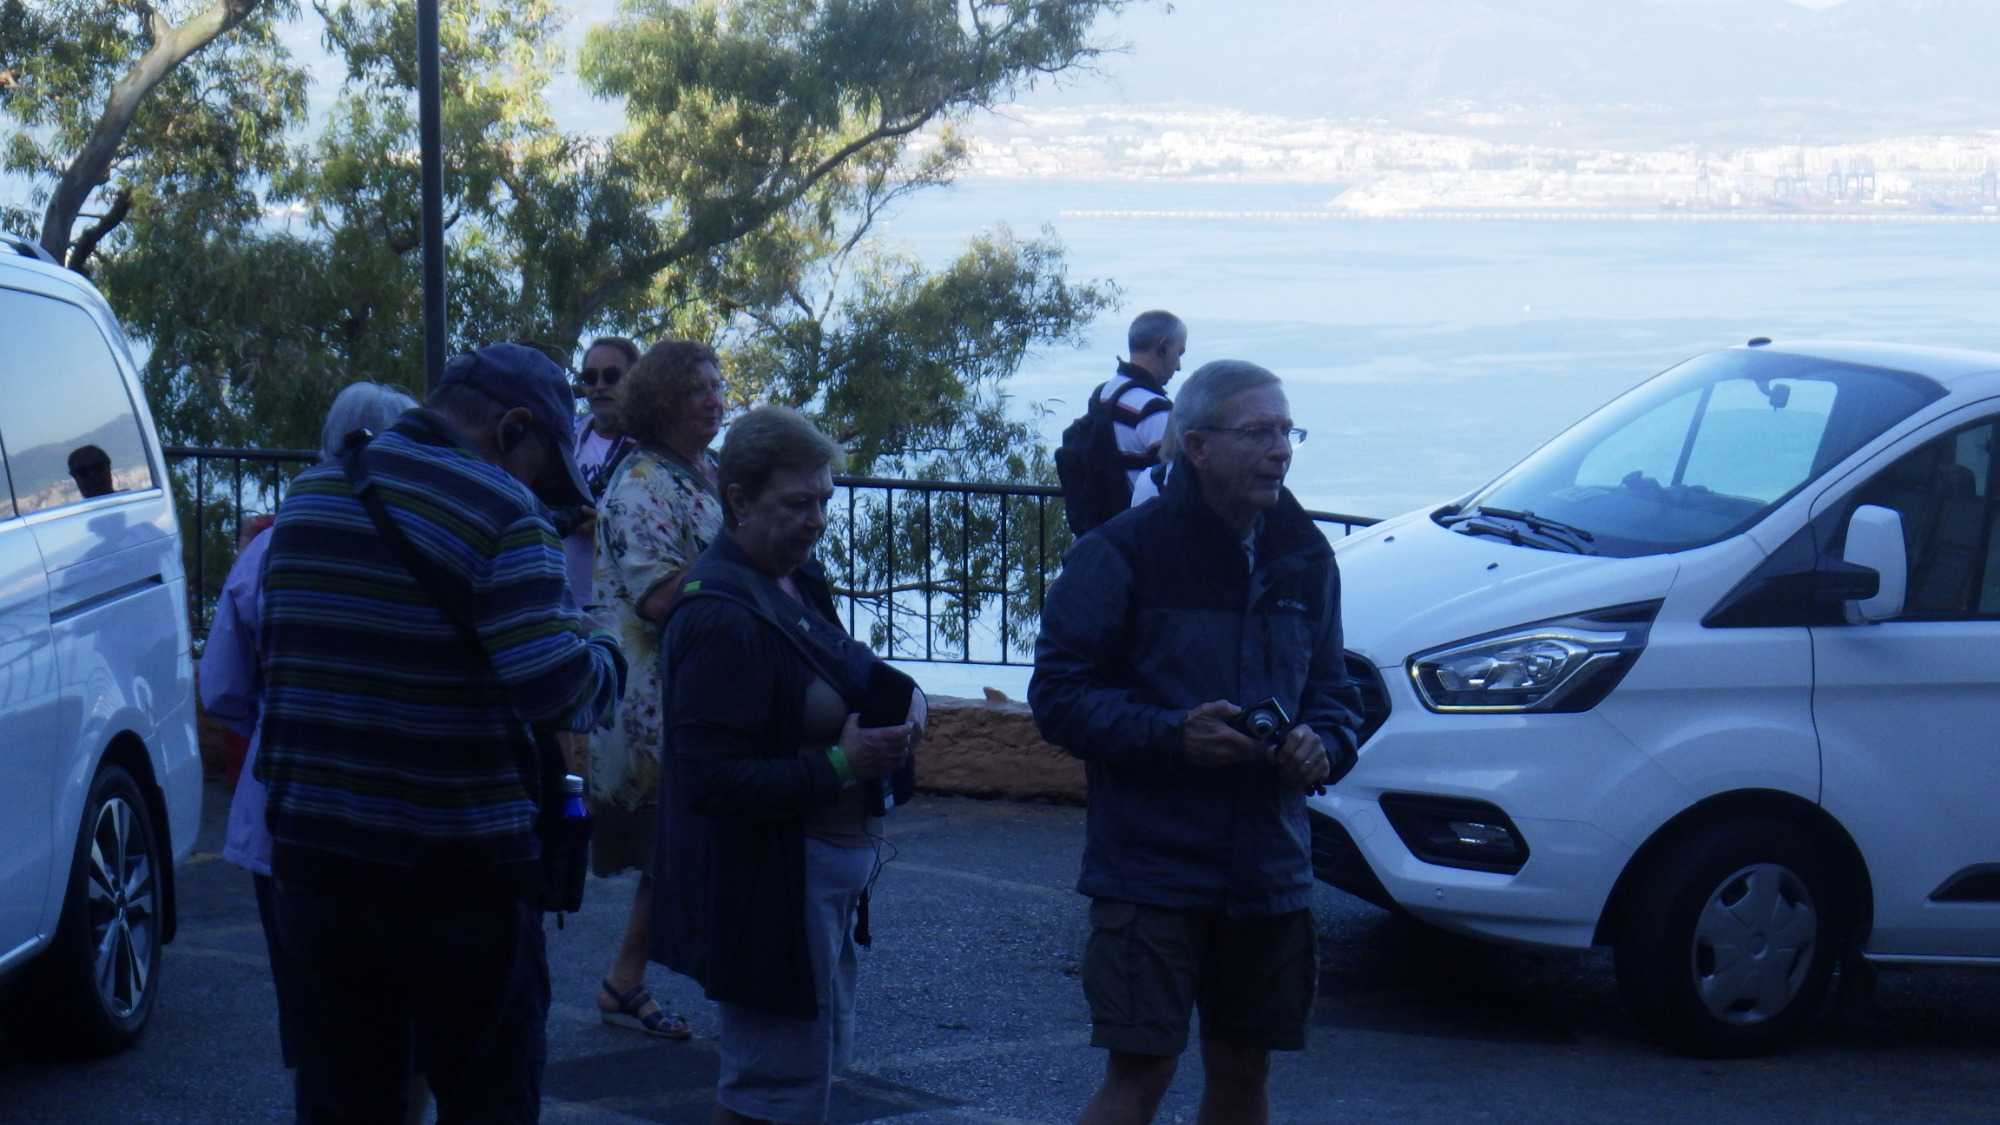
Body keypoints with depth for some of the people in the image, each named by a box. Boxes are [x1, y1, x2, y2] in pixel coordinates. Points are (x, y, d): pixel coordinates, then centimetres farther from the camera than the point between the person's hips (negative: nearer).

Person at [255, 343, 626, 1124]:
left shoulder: (306, 500, 11)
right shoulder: (499, 512, -12)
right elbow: (552, 683, -20)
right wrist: (605, 657, -1)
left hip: (315, 858, 6)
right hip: (458, 877, -6)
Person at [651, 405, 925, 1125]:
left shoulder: (800, 581, 7)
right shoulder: (722, 615, -22)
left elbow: (844, 672, 24)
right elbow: (710, 780, -26)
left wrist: (900, 695, 1)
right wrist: (840, 766, -27)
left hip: (825, 875, 10)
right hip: (766, 889, -10)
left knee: (823, 1055, 21)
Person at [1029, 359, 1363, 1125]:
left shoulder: (1305, 558, 10)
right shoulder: (1124, 553, -8)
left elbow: (1330, 688, 20)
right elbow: (1057, 695, -8)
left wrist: (1322, 743, -3)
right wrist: (1171, 734, -22)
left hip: (1270, 869, 6)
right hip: (1150, 867, -6)